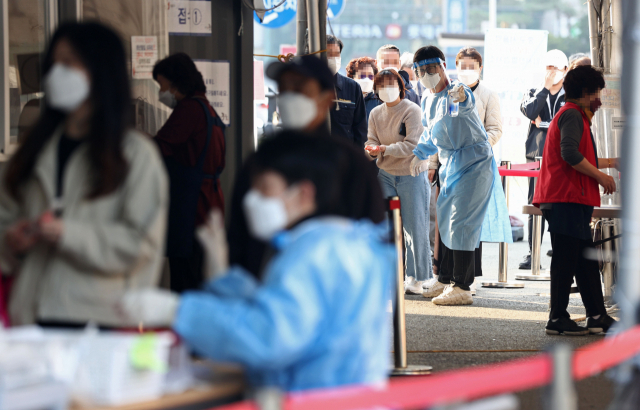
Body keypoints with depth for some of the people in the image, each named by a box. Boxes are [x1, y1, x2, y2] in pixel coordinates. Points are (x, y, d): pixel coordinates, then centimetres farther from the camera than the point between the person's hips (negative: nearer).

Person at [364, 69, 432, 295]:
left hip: (411, 175, -5)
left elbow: (412, 145, -17)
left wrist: (384, 149, -24)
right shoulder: (376, 113, 8)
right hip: (386, 175, 5)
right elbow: (372, 141, 7)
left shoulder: (411, 110, -10)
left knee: (414, 228, -1)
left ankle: (416, 278, 7)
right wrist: (371, 149, -16)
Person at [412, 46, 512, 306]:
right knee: (445, 221, 16)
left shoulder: (456, 93, -18)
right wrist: (419, 154, 15)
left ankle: (462, 287, -12)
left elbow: (466, 103, -45)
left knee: (461, 222, -13)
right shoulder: (427, 100, 9)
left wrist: (461, 97, -67)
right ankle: (446, 280, 29)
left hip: (473, 162, -10)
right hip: (450, 165, 10)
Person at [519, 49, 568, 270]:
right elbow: (530, 112, -6)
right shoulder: (534, 94, 16)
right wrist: (545, 88, -5)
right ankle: (532, 254, 5)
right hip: (537, 156, 2)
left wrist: (544, 123, -4)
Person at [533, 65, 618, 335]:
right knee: (566, 259, -8)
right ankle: (557, 319, -5)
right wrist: (601, 176, -16)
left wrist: (611, 162, 43)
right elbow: (570, 154, -24)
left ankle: (597, 316, 13)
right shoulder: (572, 114, -9)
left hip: (573, 201, 11)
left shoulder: (573, 115, 25)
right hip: (567, 199, -11)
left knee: (586, 260, 11)